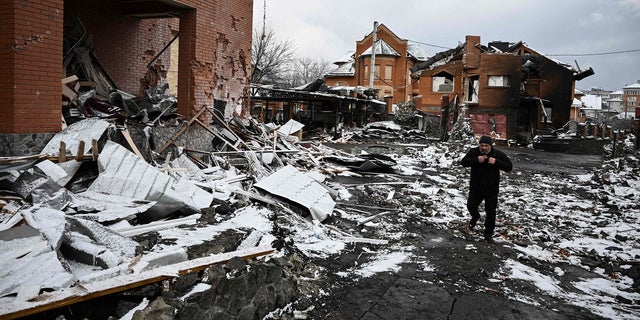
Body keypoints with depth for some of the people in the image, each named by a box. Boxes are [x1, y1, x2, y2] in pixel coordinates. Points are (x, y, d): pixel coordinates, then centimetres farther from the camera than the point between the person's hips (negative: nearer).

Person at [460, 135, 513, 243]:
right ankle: (475, 217, 39)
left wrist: (496, 162, -25)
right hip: (475, 188, 1)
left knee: (491, 213, 2)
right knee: (471, 206, 2)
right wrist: (477, 160, -26)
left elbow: (509, 167, -9)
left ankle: (488, 234, 19)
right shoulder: (473, 152, -5)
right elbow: (463, 162, -12)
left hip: (491, 190, -1)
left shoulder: (498, 154, -8)